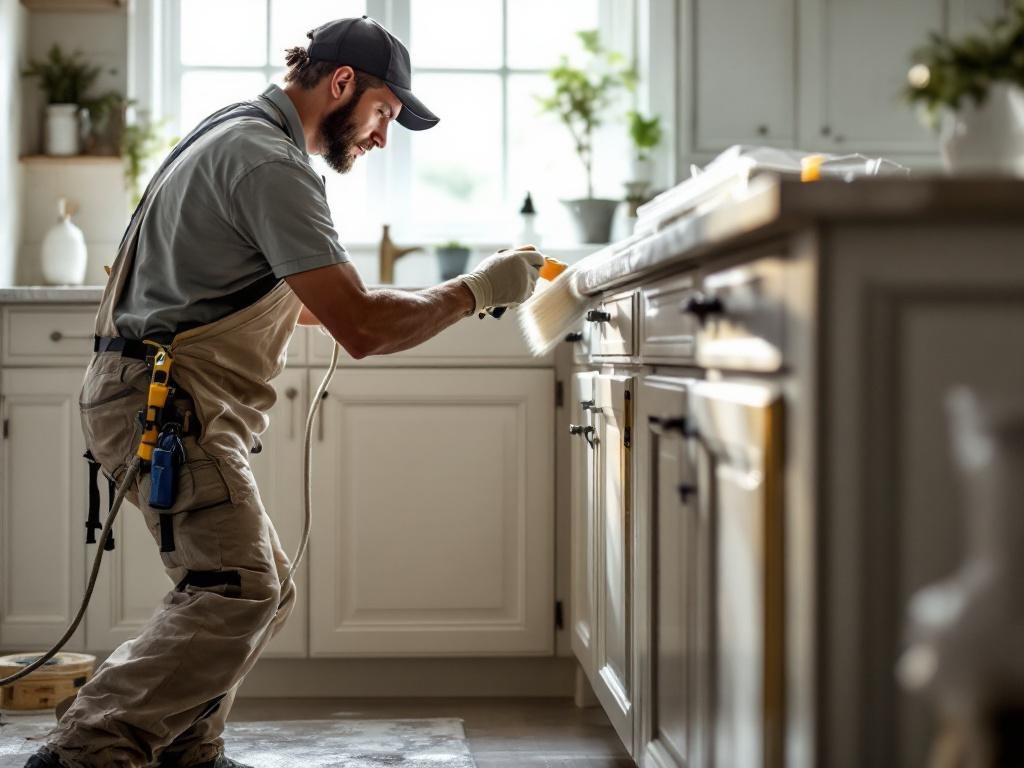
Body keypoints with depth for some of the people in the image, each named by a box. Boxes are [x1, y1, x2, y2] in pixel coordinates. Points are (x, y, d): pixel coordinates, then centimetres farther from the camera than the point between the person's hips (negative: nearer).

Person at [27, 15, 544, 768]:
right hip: (167, 401, -11)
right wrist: (475, 290, -11)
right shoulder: (271, 161, -15)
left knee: (264, 591, 12)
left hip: (175, 403, 11)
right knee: (236, 593, -19)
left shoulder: (235, 133, 19)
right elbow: (361, 328, -22)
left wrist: (331, 305, 19)